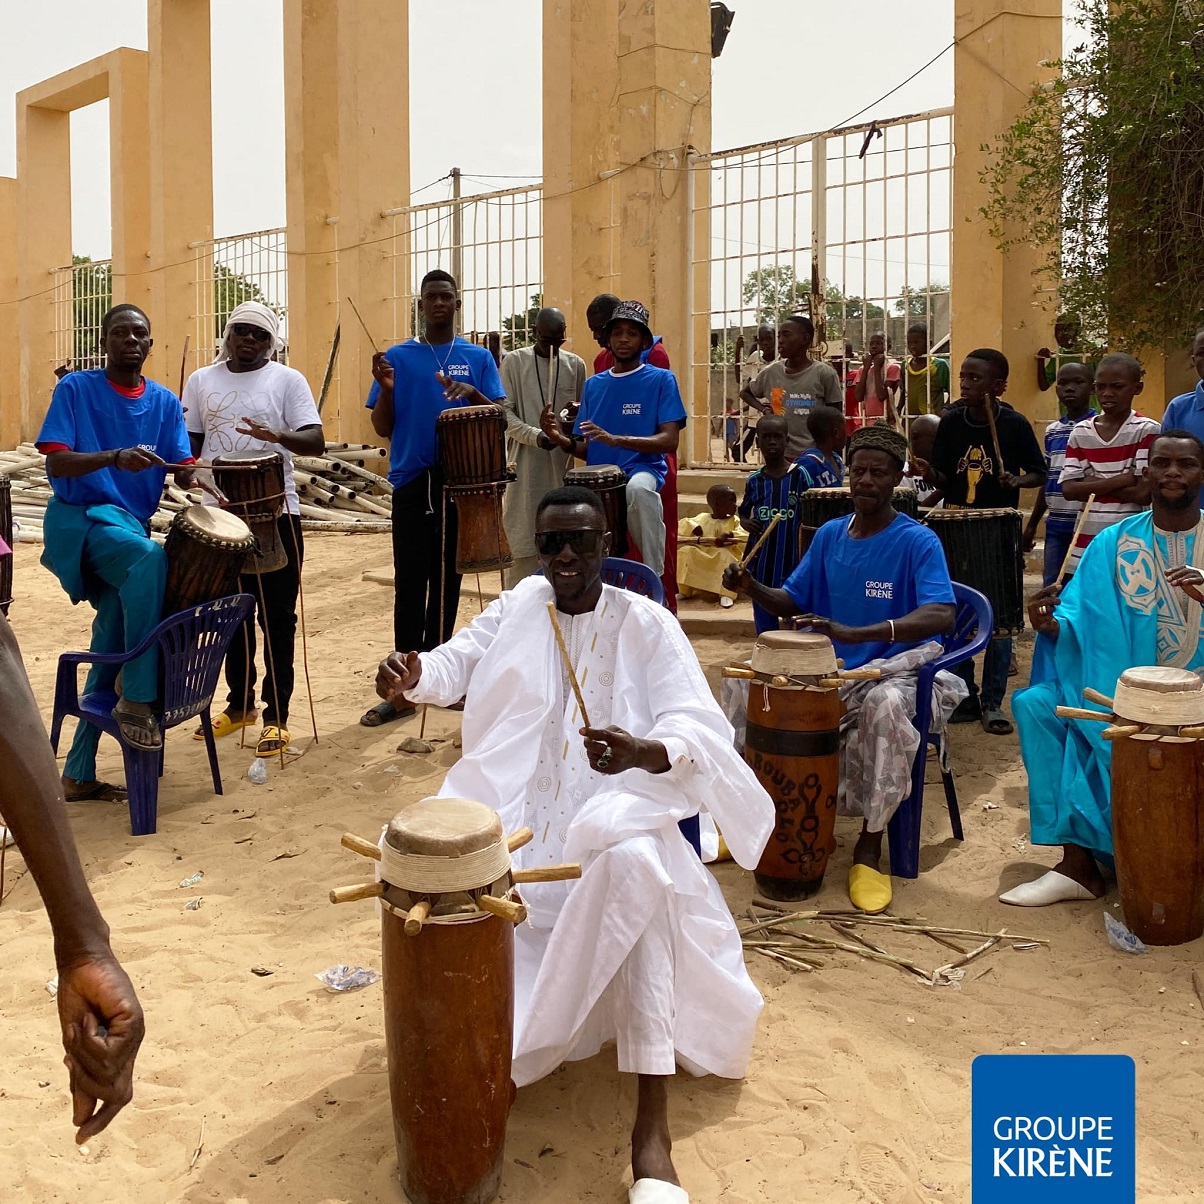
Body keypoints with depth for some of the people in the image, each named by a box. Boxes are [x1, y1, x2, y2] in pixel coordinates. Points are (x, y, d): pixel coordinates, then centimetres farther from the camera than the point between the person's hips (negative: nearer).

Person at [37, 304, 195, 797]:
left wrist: (193, 474, -24)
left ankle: (78, 774, 15)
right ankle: (138, 697, -28)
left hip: (130, 524, 6)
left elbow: (181, 470, 1)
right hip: (81, 517, -6)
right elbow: (55, 463, -12)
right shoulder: (75, 388, -3)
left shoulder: (165, 402, 10)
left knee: (111, 652, 4)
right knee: (149, 559, -36)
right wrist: (114, 457, -29)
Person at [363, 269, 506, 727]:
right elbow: (382, 429, 4)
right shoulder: (398, 357, 6)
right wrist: (386, 389, -13)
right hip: (412, 482, -1)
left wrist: (473, 394, -18)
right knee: (410, 583, -2)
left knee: (447, 579, 8)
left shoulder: (478, 358, 7)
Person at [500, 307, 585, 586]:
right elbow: (505, 412, -4)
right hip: (525, 467, -3)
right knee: (523, 544, -4)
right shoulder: (514, 361, 2)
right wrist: (536, 436, -20)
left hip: (562, 465, 3)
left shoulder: (575, 364, 11)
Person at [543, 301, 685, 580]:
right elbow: (588, 449, 17)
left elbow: (669, 441, -9)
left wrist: (616, 440, -23)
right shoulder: (593, 385, 16)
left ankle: (654, 577, -28)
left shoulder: (661, 380, 2)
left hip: (643, 469, -4)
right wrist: (562, 440, -6)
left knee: (639, 488, -40)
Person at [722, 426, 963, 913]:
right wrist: (753, 588, -10)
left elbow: (942, 615, -26)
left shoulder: (918, 542, -10)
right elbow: (793, 601, 14)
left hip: (897, 669, -6)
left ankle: (870, 844, -24)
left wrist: (857, 633, -40)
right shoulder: (829, 535, 8)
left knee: (883, 703, -39)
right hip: (832, 670, 6)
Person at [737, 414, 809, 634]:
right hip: (761, 560, 3)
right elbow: (743, 512, 18)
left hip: (791, 560, -3)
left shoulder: (799, 476, -4)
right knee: (764, 624, 11)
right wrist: (747, 523, -4)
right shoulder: (754, 480, 4)